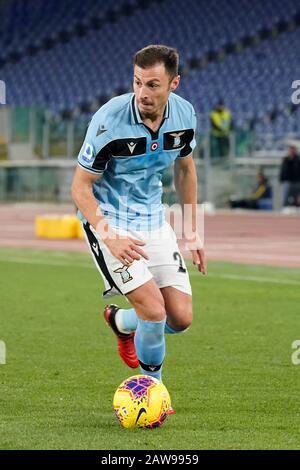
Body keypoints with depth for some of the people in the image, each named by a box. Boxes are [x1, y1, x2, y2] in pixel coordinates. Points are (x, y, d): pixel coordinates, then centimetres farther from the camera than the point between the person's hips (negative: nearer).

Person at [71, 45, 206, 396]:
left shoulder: (184, 114, -8)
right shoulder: (110, 120, -25)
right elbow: (80, 187, -16)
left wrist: (192, 231, 13)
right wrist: (109, 236, -29)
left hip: (153, 219, 5)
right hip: (109, 221, -5)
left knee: (181, 318, 1)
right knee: (154, 308, -19)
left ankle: (120, 322, 33)